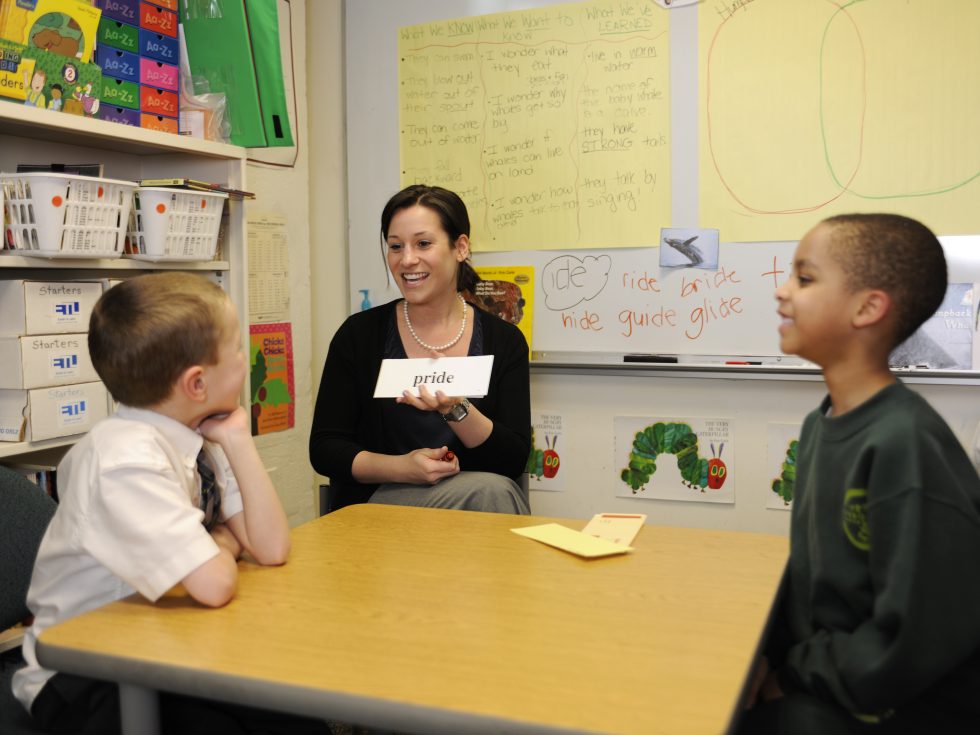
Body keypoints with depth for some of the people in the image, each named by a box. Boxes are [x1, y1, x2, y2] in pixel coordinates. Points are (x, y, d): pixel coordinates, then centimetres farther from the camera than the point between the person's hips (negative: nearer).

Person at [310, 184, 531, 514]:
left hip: (478, 499, 3)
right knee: (488, 489, -31)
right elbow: (324, 449, 0)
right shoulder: (359, 334, 1)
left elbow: (515, 459, -5)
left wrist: (457, 409, -24)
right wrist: (402, 467, -19)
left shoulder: (503, 340, 2)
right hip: (379, 503, -3)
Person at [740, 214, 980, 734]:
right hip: (812, 680, 7)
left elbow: (914, 647, -25)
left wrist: (787, 668, -13)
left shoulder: (906, 446, -24)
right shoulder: (821, 423, 2)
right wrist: (768, 653, -4)